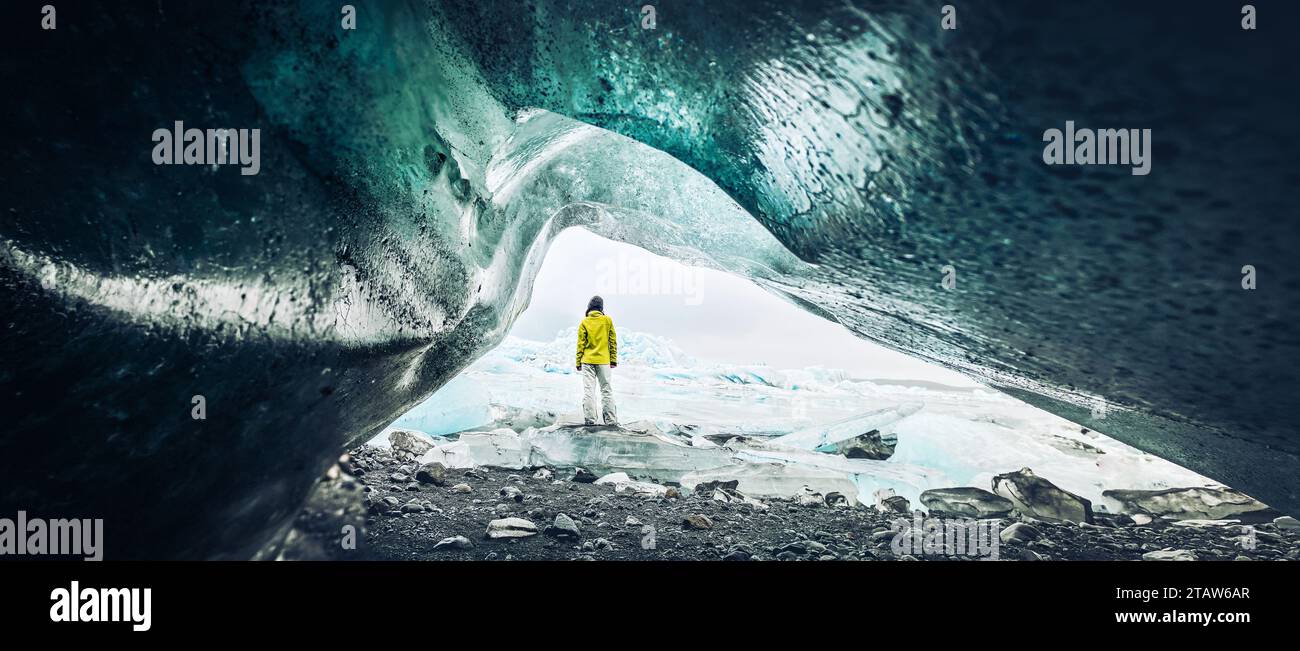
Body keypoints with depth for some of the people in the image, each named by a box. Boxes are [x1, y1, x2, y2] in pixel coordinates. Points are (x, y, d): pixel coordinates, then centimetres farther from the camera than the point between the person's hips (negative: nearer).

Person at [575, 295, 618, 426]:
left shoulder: (584, 322, 0)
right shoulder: (607, 320, 1)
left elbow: (580, 344, -1)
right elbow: (613, 341, 3)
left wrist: (578, 362, 5)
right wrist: (614, 360, 9)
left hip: (588, 361, 0)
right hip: (604, 361, 0)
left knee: (588, 390, 0)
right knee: (607, 390, 6)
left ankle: (589, 420, -4)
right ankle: (611, 420, 3)